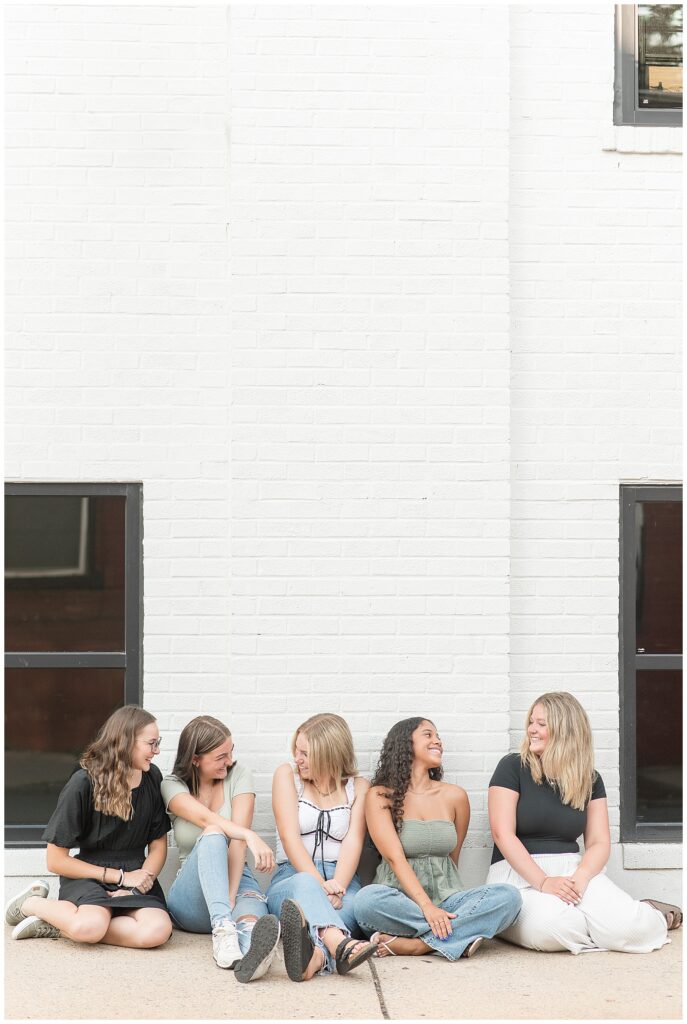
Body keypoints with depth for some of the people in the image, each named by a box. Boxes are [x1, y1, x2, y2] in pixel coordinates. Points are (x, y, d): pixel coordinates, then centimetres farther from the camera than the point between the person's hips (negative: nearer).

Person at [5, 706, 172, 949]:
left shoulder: (151, 778, 3)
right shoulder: (84, 783, -10)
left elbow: (158, 844, 8)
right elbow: (55, 860, -8)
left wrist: (138, 886, -11)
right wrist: (120, 876, -9)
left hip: (134, 877, 4)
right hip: (88, 877, -4)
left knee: (157, 931, -30)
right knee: (90, 926, -38)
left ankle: (55, 926, -13)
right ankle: (31, 903, -3)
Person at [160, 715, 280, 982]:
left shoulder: (239, 775, 2)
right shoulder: (172, 785, 1)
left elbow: (238, 840, -11)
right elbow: (207, 820, -21)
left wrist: (230, 895, -25)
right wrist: (251, 837, -40)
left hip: (237, 878, 0)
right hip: (191, 895, 0)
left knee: (251, 903, -38)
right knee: (213, 836, -33)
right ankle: (223, 930, -56)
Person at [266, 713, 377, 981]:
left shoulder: (358, 787, 14)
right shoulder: (287, 775, 10)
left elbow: (353, 841, -2)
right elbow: (290, 837, -4)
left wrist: (337, 886, -23)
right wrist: (320, 886, -20)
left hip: (341, 881, 2)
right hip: (291, 877, -1)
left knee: (348, 904, -36)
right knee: (305, 883, -39)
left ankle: (316, 954, -71)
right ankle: (340, 945, -72)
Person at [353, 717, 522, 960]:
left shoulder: (454, 796, 11)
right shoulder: (380, 796, 0)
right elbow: (395, 858, -12)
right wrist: (427, 907, -25)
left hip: (445, 899, 4)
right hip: (399, 900, -3)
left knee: (508, 896, -23)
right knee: (368, 899, -37)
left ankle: (413, 944, -30)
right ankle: (458, 935, -27)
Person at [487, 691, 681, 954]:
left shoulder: (589, 780, 9)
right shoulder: (512, 767, -2)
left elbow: (599, 843, 5)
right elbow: (503, 834, -10)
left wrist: (579, 878, -17)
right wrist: (543, 882, -22)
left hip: (571, 867, 3)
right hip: (519, 872, -3)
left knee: (628, 927, -25)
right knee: (549, 926, -38)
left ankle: (651, 916, 12)